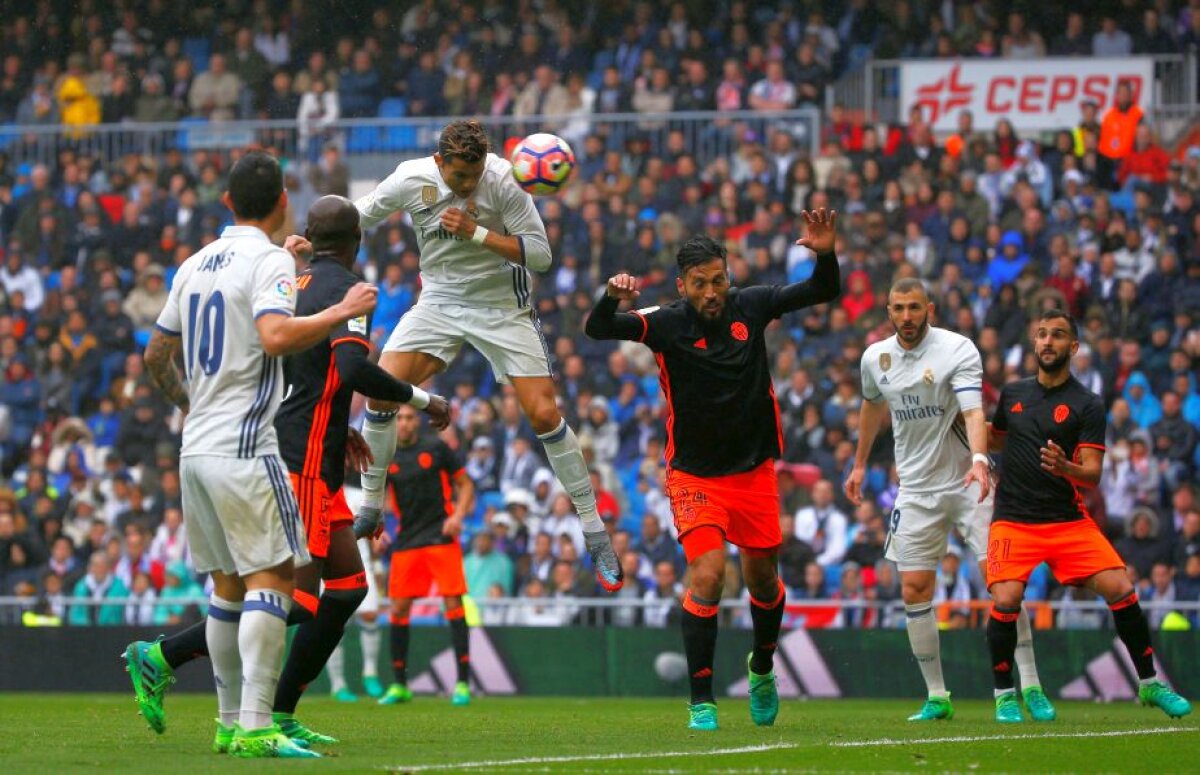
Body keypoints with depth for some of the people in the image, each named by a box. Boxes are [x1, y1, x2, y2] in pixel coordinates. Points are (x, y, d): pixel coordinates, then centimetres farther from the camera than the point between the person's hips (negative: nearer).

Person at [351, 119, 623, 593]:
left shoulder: (502, 180, -19)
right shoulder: (411, 180, -12)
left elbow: (540, 254, -18)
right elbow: (356, 219, 6)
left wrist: (477, 233, -27)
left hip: (502, 306, -2)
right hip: (439, 301, 2)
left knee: (544, 415, -10)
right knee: (381, 391, -14)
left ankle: (595, 534, 3)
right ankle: (370, 509, 6)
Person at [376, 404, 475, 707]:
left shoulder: (436, 448, 0)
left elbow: (465, 485, 4)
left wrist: (457, 515, -12)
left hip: (441, 534, -3)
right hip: (405, 540, 3)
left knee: (453, 602, -10)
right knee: (398, 608, 0)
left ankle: (463, 683, -8)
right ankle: (399, 685, 11)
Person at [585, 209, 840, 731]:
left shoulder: (750, 307, -6)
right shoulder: (667, 324, -14)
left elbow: (823, 292, 1)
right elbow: (597, 330, -24)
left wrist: (825, 254, -20)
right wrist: (612, 298, -46)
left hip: (754, 471, 3)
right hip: (695, 476, -3)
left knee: (763, 579, 12)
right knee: (707, 576, -18)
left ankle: (762, 668, 41)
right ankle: (701, 701, -10)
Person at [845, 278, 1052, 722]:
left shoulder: (958, 349, -13)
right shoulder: (875, 358, 3)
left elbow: (973, 411, -27)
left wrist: (979, 459, -44)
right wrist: (859, 464, 31)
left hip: (966, 482, -4)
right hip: (916, 489, 4)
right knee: (914, 591, -2)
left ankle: (1030, 686, -7)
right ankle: (937, 697, 7)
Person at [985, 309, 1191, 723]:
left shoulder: (1087, 405, -1)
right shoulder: (1012, 393, 10)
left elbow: (1092, 474, -9)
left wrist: (1065, 468, -30)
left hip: (1069, 519, -1)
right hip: (1013, 521, 1)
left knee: (1120, 589, -14)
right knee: (1006, 600, -21)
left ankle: (1149, 684, 6)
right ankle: (1004, 695, -1)